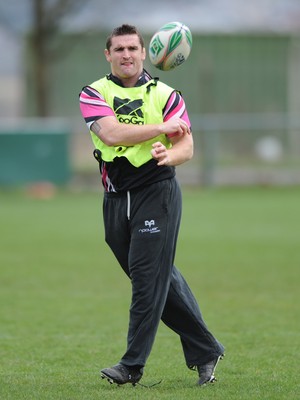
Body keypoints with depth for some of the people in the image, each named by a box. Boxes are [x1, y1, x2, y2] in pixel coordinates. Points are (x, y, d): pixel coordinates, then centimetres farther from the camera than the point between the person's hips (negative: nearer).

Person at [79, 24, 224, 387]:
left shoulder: (165, 95, 4)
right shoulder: (93, 94, 4)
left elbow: (186, 145, -3)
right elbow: (111, 133, -14)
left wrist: (169, 155, -25)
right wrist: (162, 128, -15)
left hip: (157, 192, -3)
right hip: (116, 199, 3)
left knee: (148, 278, -10)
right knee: (164, 279, 8)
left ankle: (133, 364, -8)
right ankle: (205, 351, 19)